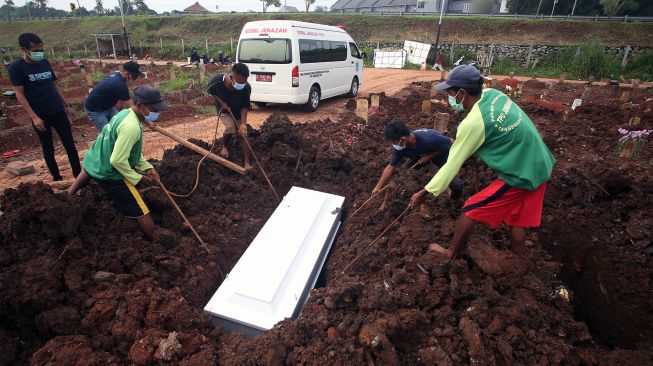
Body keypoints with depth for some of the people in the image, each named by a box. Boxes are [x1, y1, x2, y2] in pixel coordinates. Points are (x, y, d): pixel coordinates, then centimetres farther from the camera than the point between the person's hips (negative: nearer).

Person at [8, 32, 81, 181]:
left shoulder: (45, 63, 7)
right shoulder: (16, 67, -7)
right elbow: (19, 94, -10)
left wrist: (66, 105, 14)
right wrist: (34, 117, -17)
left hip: (58, 112, 4)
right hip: (40, 116, -4)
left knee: (70, 145, 2)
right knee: (48, 149, 7)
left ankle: (79, 175, 8)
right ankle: (57, 178, 18)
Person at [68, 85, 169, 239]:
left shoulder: (125, 113, 0)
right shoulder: (131, 127, -31)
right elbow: (118, 160, -30)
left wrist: (147, 167, 3)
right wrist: (137, 178, -18)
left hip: (93, 162, 11)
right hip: (108, 173, -11)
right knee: (142, 213, -10)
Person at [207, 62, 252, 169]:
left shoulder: (247, 88, -33)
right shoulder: (217, 81, -34)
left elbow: (245, 106, -21)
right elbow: (211, 91, -10)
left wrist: (243, 123, -33)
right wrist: (221, 102, -22)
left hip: (238, 111, 1)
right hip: (224, 109, -1)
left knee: (243, 133, -7)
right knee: (230, 127, -24)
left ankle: (247, 162, -2)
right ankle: (225, 146, 9)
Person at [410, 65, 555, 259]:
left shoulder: (473, 123, -24)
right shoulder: (492, 93, -3)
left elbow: (453, 163, -18)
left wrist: (424, 192, -11)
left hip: (521, 176, -8)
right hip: (540, 165, 8)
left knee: (470, 210, 3)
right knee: (518, 218, 20)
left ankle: (451, 252, 21)